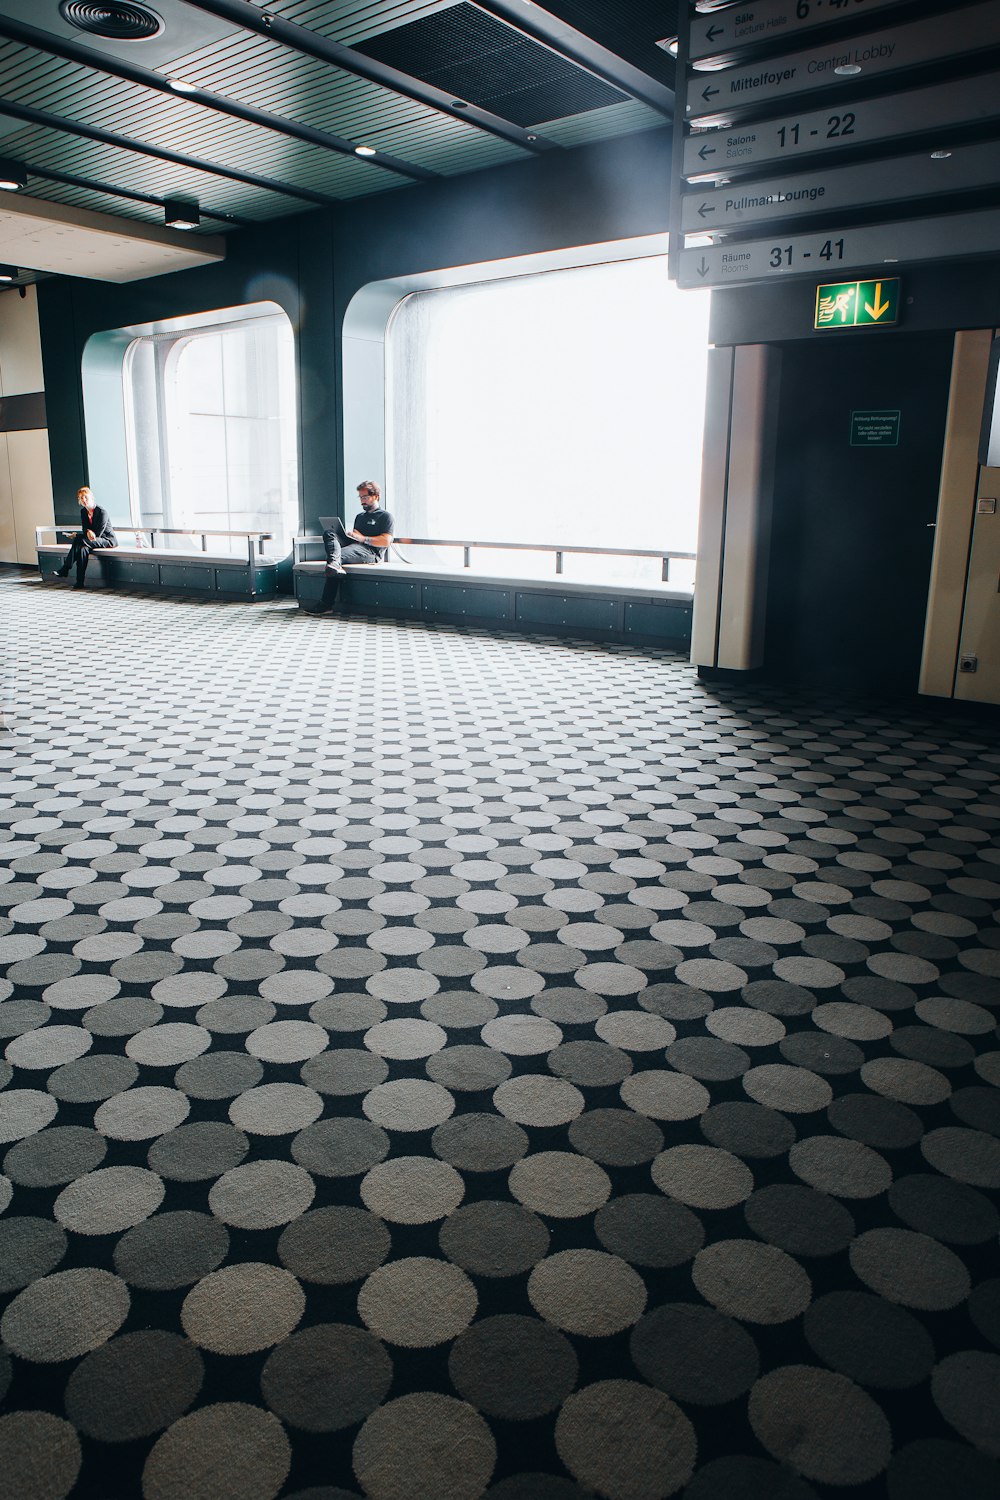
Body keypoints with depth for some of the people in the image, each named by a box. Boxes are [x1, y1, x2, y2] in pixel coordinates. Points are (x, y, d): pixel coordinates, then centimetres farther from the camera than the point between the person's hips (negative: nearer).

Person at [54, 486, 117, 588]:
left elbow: (98, 534, -18)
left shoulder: (101, 511, -17)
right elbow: (84, 529, 7)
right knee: (83, 548, -30)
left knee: (79, 540, -30)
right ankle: (79, 582, -35)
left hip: (108, 540, -7)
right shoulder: (83, 511, 7)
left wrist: (77, 536, -16)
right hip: (93, 540, 7)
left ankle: (65, 569, -30)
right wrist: (88, 532, -22)